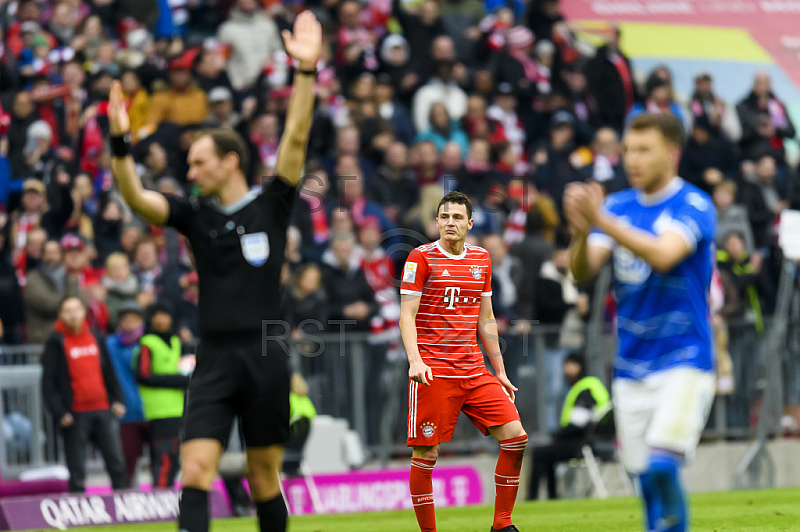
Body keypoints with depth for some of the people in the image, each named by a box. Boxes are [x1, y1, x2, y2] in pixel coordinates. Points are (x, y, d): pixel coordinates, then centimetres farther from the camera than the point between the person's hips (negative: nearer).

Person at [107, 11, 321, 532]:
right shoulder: (196, 214, 9)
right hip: (215, 359, 2)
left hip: (264, 357, -1)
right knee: (196, 470, -12)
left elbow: (296, 139, -7)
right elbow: (137, 197, -3)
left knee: (264, 478, 7)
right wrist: (120, 141, -16)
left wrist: (306, 71, -15)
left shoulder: (271, 206, 2)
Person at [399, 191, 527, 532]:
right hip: (433, 373, -5)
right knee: (426, 454, -5)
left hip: (474, 372, 5)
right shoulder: (421, 258, -3)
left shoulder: (481, 259, 13)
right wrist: (415, 361, -22)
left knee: (515, 437, -4)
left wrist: (500, 372, 18)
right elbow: (406, 315, -7)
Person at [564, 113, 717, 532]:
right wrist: (581, 231, -24)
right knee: (645, 475, 6)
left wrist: (601, 220, -34)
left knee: (662, 466, -20)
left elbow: (662, 256, -25)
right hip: (630, 367, 5)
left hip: (683, 360, -5)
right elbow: (583, 271, -3)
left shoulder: (694, 206, -7)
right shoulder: (618, 207, 9)